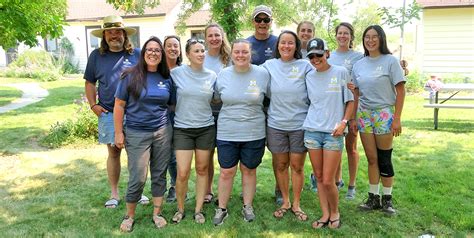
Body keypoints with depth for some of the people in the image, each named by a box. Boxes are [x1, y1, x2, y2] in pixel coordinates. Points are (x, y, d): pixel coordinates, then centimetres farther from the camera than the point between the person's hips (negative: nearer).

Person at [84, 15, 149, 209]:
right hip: (109, 113, 1)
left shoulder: (137, 54, 2)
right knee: (113, 152, 8)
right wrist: (93, 105, 2)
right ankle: (114, 194, 21)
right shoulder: (96, 56, 6)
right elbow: (90, 83, 13)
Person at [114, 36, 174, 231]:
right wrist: (118, 133, -5)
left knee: (159, 175, 9)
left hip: (163, 132, 3)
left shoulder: (166, 78, 5)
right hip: (137, 134, -3)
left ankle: (157, 213, 25)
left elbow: (173, 104, 14)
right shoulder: (131, 76, -4)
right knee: (138, 178, 0)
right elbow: (119, 105, -3)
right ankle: (129, 216, 22)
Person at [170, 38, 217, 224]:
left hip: (206, 128, 2)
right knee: (183, 173, -5)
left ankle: (198, 209, 24)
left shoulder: (212, 76, 3)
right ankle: (180, 209, 19)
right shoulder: (176, 73, -5)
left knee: (202, 169, 9)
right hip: (182, 129, -2)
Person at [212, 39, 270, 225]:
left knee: (249, 170, 13)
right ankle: (222, 209, 23)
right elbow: (216, 99, 14)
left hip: (254, 133, 0)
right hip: (227, 133, 1)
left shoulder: (262, 74, -4)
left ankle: (248, 206, 30)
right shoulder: (223, 74, 0)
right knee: (226, 172, 6)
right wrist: (230, 113, 8)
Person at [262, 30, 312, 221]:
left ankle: (296, 204, 24)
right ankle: (285, 202, 29)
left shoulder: (305, 66, -2)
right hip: (275, 124, 2)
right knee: (280, 165, 11)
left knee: (297, 166, 7)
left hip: (300, 125, -1)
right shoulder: (269, 65, 2)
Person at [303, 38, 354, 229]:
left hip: (333, 133, -3)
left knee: (328, 181, -3)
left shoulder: (341, 72, -1)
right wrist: (309, 120, 6)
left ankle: (335, 212, 22)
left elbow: (350, 101, 2)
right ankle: (325, 214, 22)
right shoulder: (309, 77, 8)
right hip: (312, 131, 4)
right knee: (319, 178, 9)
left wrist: (343, 122, -8)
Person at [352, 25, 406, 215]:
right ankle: (373, 198, 19)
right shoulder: (359, 64, 9)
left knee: (384, 160, 2)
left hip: (384, 113, -3)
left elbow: (400, 90, -6)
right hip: (364, 114, 4)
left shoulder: (390, 61, -4)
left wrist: (397, 118, -11)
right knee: (371, 159, 8)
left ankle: (387, 199, 17)